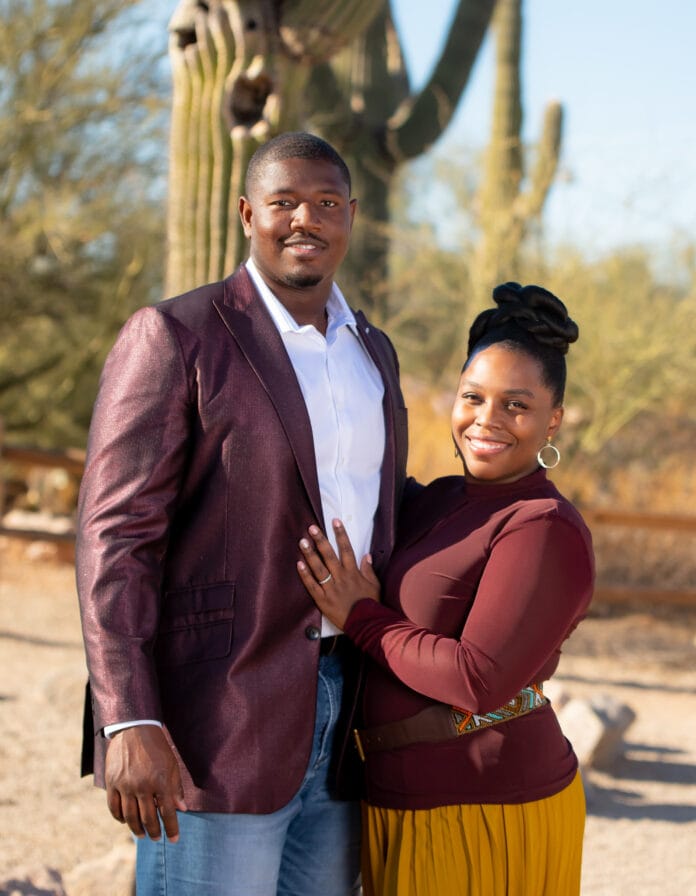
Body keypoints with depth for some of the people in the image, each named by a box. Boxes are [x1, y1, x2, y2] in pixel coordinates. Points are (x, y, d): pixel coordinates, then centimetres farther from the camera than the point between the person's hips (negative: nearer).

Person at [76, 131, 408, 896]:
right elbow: (114, 535, -12)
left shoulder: (372, 351, 15)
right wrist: (128, 723, -20)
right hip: (217, 726, -7)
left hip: (341, 725, 7)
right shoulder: (175, 335, -7)